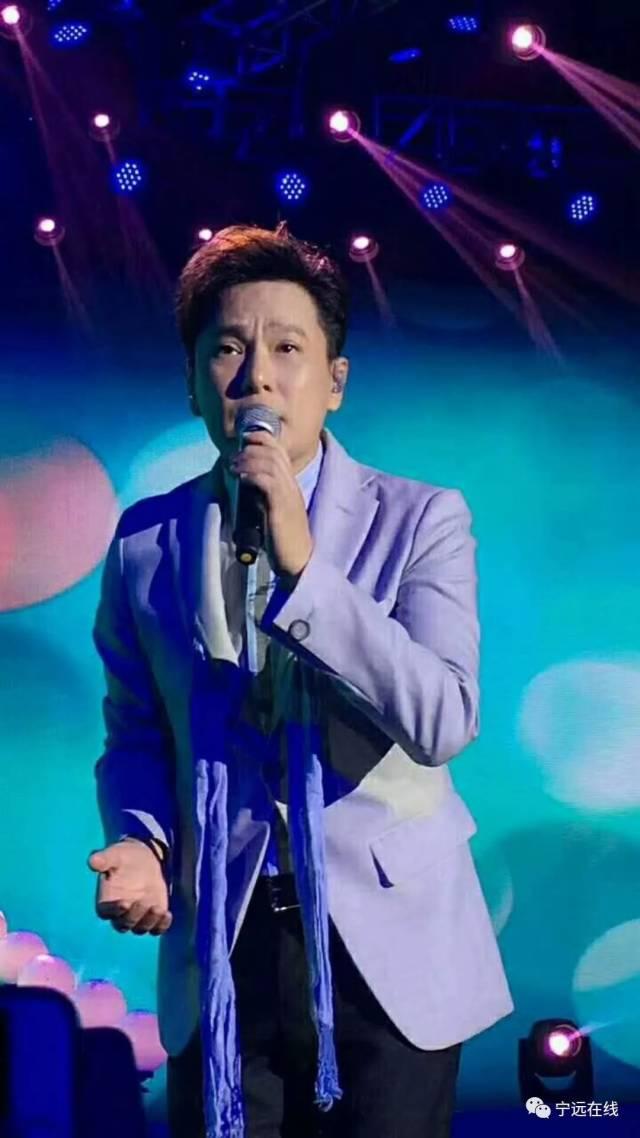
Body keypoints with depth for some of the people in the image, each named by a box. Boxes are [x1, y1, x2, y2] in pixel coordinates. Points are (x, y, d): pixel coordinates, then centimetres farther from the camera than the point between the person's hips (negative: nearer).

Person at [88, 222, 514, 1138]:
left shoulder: (422, 519, -5)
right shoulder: (146, 542, 2)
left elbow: (444, 721, -17)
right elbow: (136, 732, 11)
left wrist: (301, 567, -23)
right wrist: (139, 840, -10)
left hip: (388, 949, -1)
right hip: (219, 950, 2)